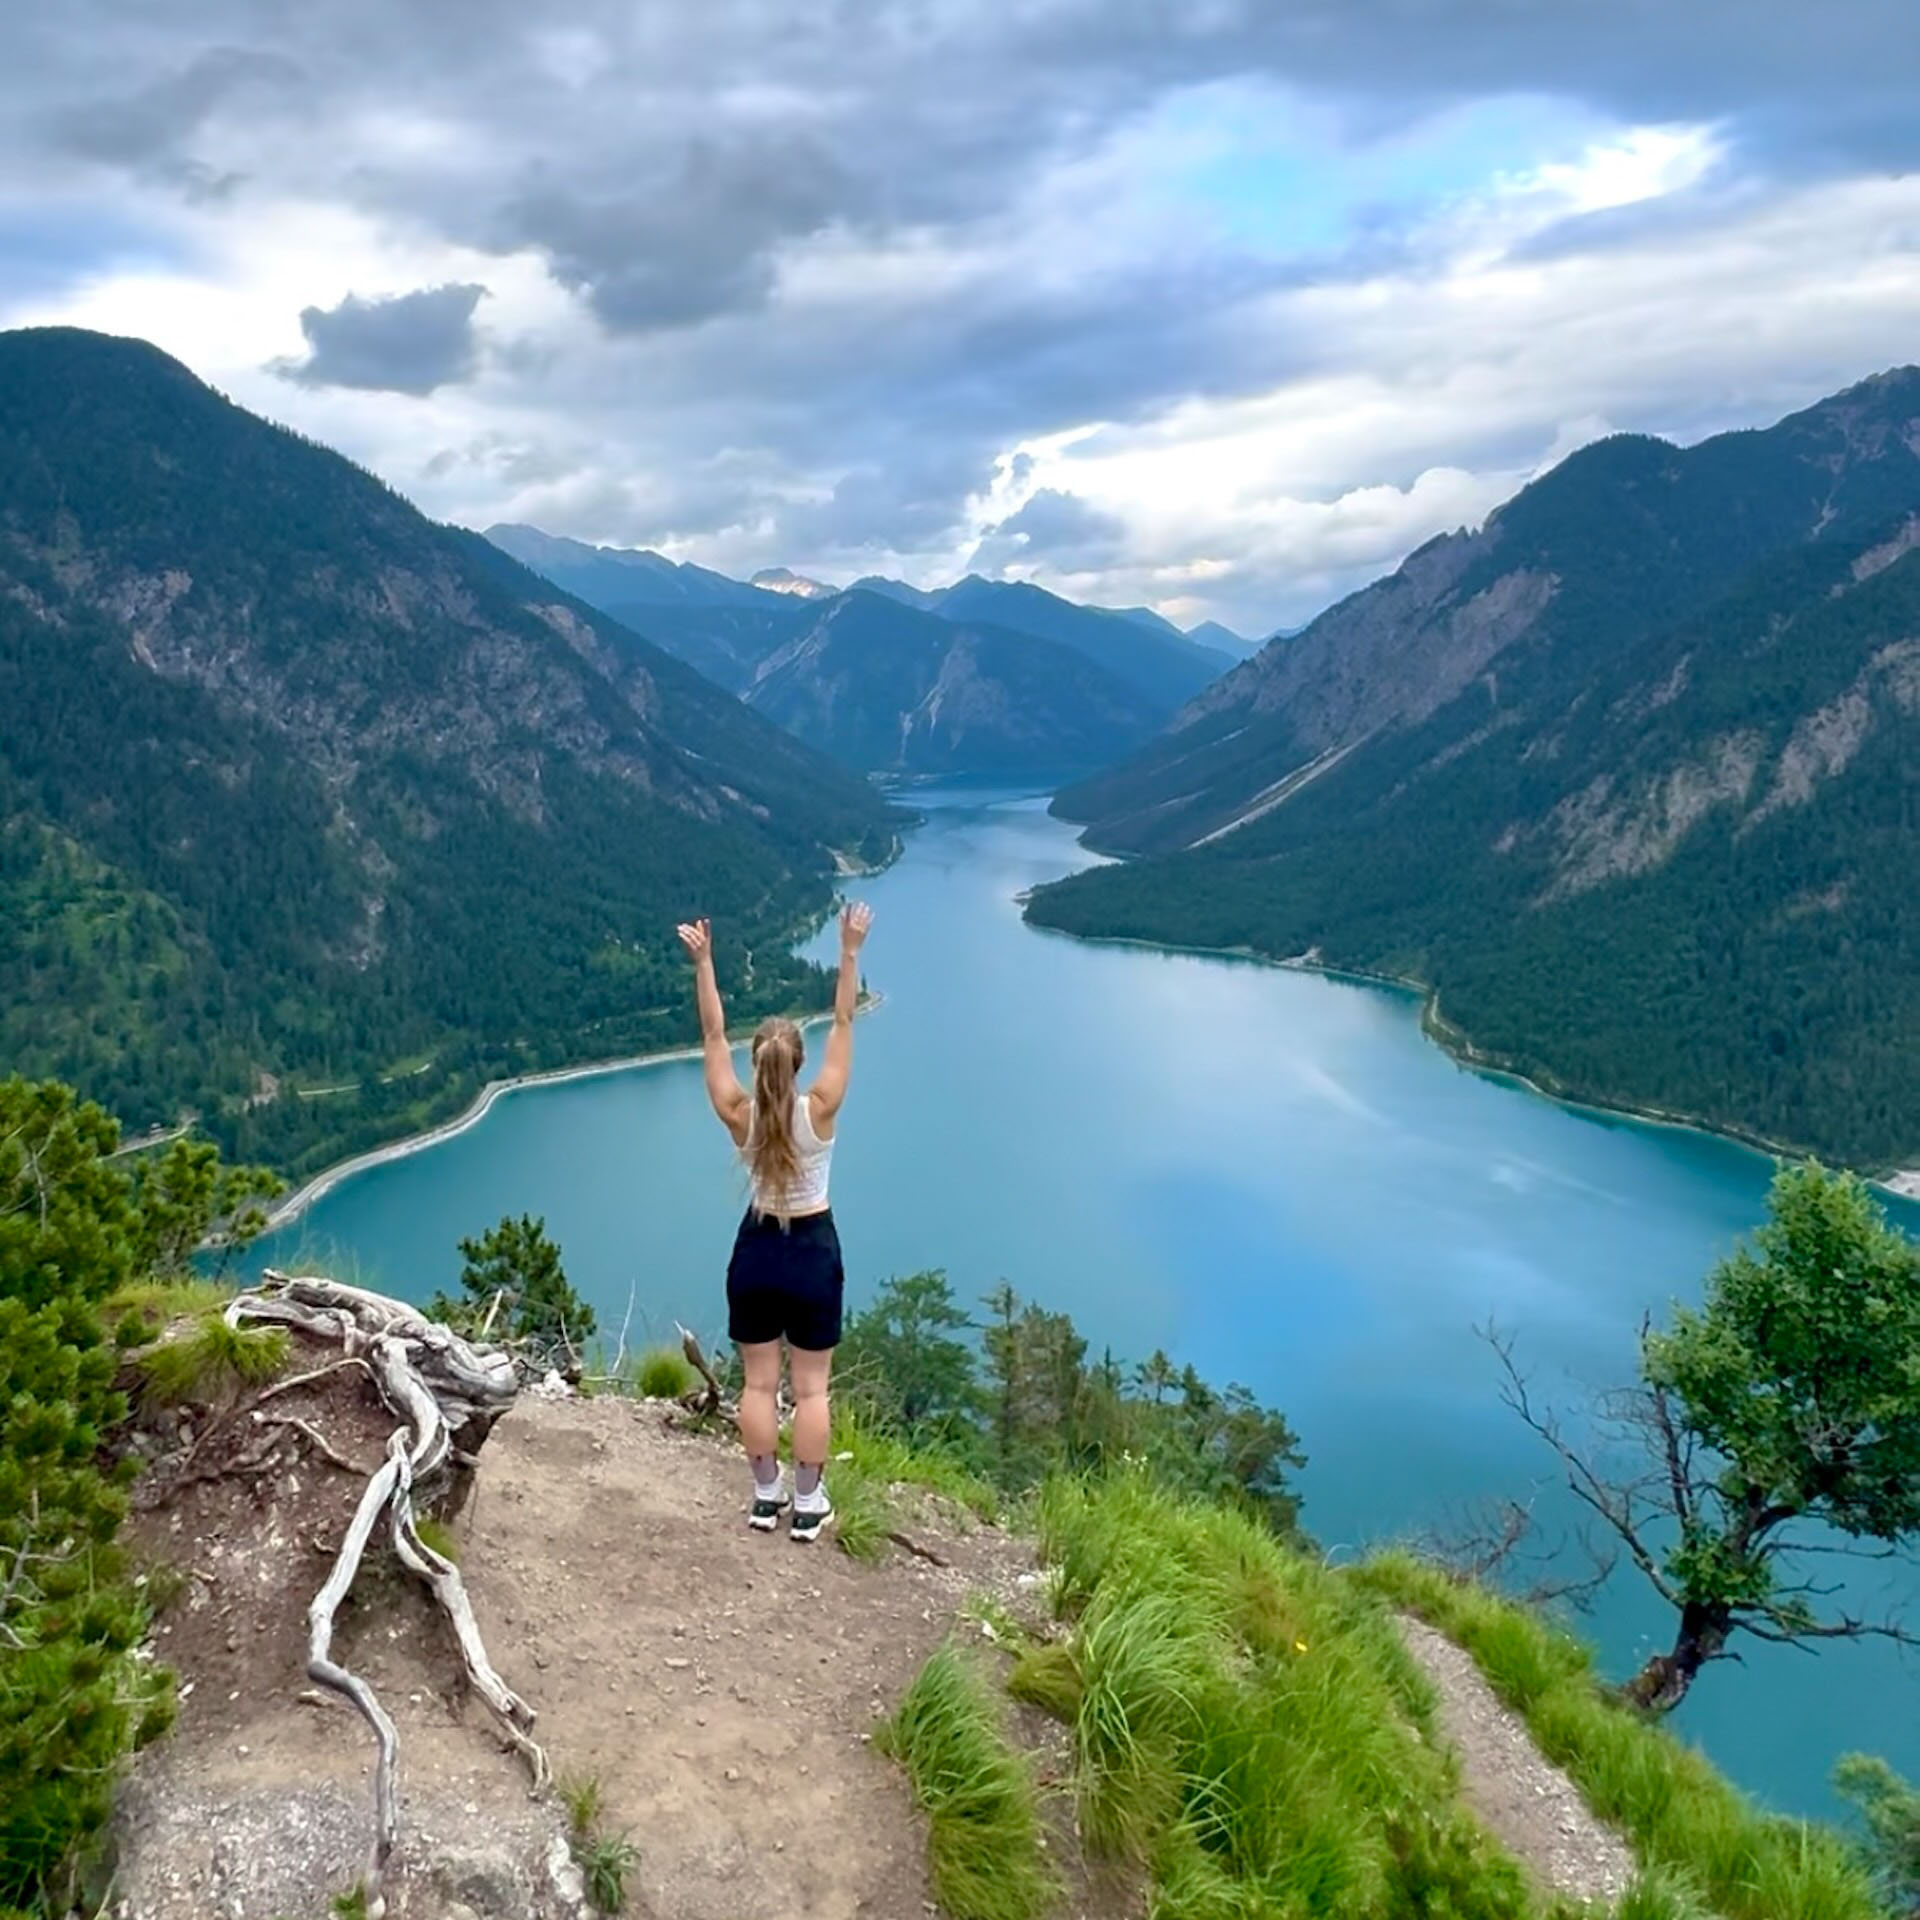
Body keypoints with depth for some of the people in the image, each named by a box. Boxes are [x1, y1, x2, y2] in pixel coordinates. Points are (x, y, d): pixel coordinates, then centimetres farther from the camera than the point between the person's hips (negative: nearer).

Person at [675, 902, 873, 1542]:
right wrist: (850, 953, -17)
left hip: (754, 1252, 2)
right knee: (810, 1387, 9)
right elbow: (843, 1025, -17)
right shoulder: (819, 1111, -18)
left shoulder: (738, 1116, -15)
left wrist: (703, 962, -9)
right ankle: (808, 1504, 17)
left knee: (758, 1382, 13)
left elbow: (713, 1035, -10)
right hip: (813, 1253, -1)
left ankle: (766, 1497, 23)